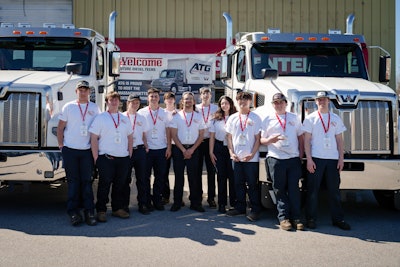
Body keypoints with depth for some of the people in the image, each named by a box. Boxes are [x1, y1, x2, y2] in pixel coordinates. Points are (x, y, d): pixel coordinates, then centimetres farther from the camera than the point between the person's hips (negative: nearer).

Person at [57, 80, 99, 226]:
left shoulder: (94, 108, 8)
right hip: (70, 149, -1)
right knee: (73, 181, 2)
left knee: (87, 181, 3)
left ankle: (89, 212, 6)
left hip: (87, 150, 1)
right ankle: (73, 213, 6)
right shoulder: (68, 107, 3)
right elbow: (60, 128, 5)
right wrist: (61, 145, -1)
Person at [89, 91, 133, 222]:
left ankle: (118, 208, 21)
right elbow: (93, 138, -4)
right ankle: (101, 210, 8)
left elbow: (130, 137, 21)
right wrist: (96, 158, -9)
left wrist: (130, 154, 11)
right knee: (104, 185, -1)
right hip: (106, 158, -4)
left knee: (120, 184, 10)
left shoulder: (125, 119, 15)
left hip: (123, 158, 4)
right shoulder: (100, 118, 1)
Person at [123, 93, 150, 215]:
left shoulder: (141, 118, 14)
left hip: (140, 150, 3)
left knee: (141, 178, 4)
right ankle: (125, 205, 12)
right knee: (126, 179, 3)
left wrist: (146, 146, 5)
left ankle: (142, 204, 12)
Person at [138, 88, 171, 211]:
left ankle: (157, 200, 15)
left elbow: (168, 131, 9)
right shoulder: (142, 112, 3)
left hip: (161, 149, 2)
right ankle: (146, 201, 12)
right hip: (147, 149, -2)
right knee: (145, 176, 2)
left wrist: (169, 147, 2)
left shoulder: (164, 113, 8)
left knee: (160, 176, 4)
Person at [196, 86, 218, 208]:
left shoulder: (215, 108, 9)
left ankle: (211, 197, 8)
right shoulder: (195, 108, 7)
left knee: (211, 170, 1)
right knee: (197, 170, 3)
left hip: (210, 141, 0)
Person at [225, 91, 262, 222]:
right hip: (236, 157, 4)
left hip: (251, 158, -4)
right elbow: (229, 137, 12)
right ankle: (240, 207, 20)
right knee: (238, 184, 10)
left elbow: (258, 139, -3)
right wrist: (231, 152, -1)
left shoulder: (255, 118, -1)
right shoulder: (232, 118, 10)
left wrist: (252, 154, -12)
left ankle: (255, 210, 6)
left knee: (252, 185, 0)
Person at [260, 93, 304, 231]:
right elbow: (261, 140, 8)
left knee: (294, 189, -1)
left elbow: (300, 137, 18)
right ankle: (283, 217, 4)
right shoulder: (268, 119, 9)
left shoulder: (294, 118, 16)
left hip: (293, 158, 2)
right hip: (275, 158, -1)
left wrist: (301, 154, 7)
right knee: (280, 190, -1)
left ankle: (295, 217, 3)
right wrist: (270, 140, -14)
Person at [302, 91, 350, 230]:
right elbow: (306, 140, -1)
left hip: (332, 159, 3)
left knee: (334, 189, 6)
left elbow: (339, 140, 12)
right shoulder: (310, 118, 3)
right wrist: (309, 159, -10)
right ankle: (311, 219, 9)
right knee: (313, 190, 1)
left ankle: (338, 219, 13)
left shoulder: (336, 118, 12)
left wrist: (341, 158, 3)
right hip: (316, 158, -3)